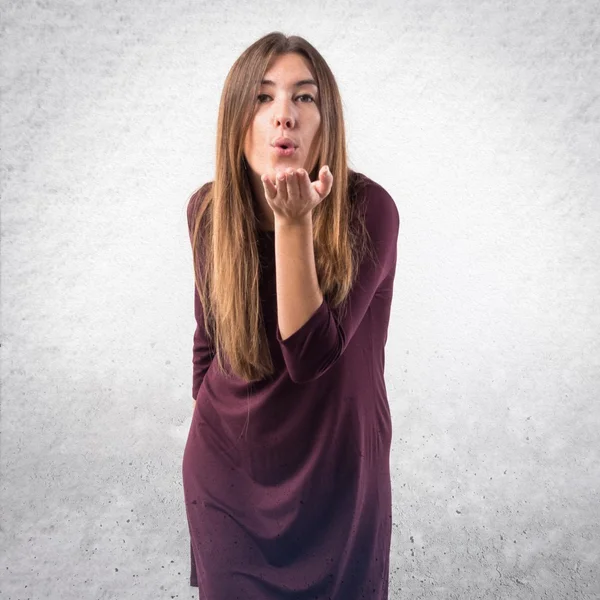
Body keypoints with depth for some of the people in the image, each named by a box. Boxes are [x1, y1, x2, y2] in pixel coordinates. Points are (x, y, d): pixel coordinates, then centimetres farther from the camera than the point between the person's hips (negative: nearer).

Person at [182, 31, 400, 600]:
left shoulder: (367, 209, -21)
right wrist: (208, 432, 13)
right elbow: (208, 338, 3)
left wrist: (293, 222, -36)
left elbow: (309, 355, -27)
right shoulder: (208, 208, -10)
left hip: (334, 472, -1)